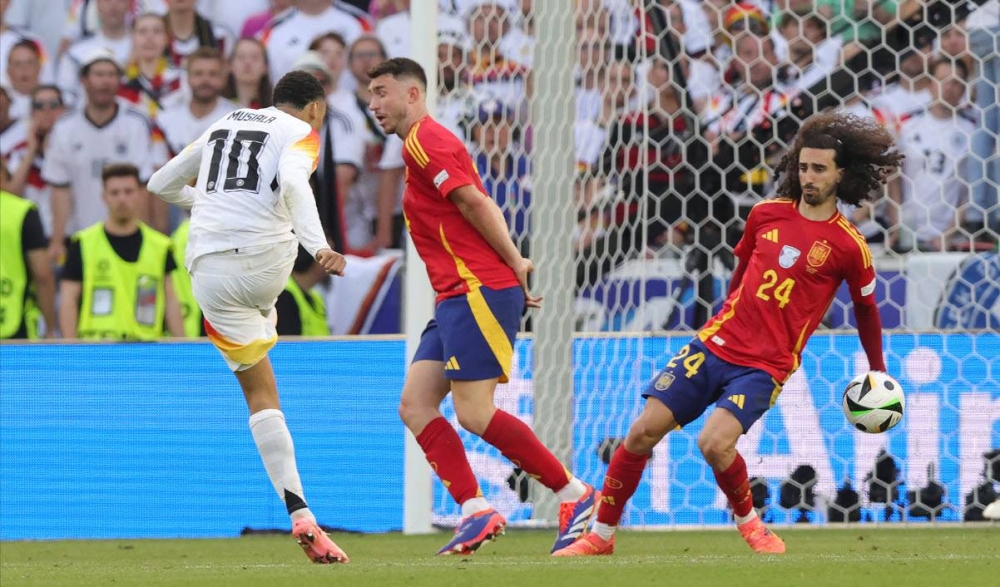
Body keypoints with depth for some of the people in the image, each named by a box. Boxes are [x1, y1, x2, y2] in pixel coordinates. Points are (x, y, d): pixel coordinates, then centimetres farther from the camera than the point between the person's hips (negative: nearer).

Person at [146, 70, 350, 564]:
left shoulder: (224, 126, 22)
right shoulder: (301, 134, 5)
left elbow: (160, 184, 30)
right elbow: (292, 183, -19)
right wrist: (319, 248, -29)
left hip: (209, 268, 4)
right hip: (266, 261, -4)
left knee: (260, 393, 7)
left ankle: (300, 515, -1)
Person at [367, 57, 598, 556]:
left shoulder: (425, 139, -9)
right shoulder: (425, 143, 23)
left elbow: (473, 201, -18)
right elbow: (482, 206, 20)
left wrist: (513, 264, -13)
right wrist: (513, 264, 10)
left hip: (479, 292, -10)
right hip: (457, 296, 10)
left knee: (475, 413, -12)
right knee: (415, 406, 1)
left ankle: (575, 495, -4)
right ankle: (476, 512, -5)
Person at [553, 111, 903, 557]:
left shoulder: (848, 246, -5)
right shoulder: (767, 214, 6)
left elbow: (866, 310, 10)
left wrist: (878, 373, 20)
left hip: (765, 366, -4)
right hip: (714, 345, 4)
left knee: (714, 443, -27)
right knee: (644, 430, -6)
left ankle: (748, 521, 2)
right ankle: (601, 534, 7)